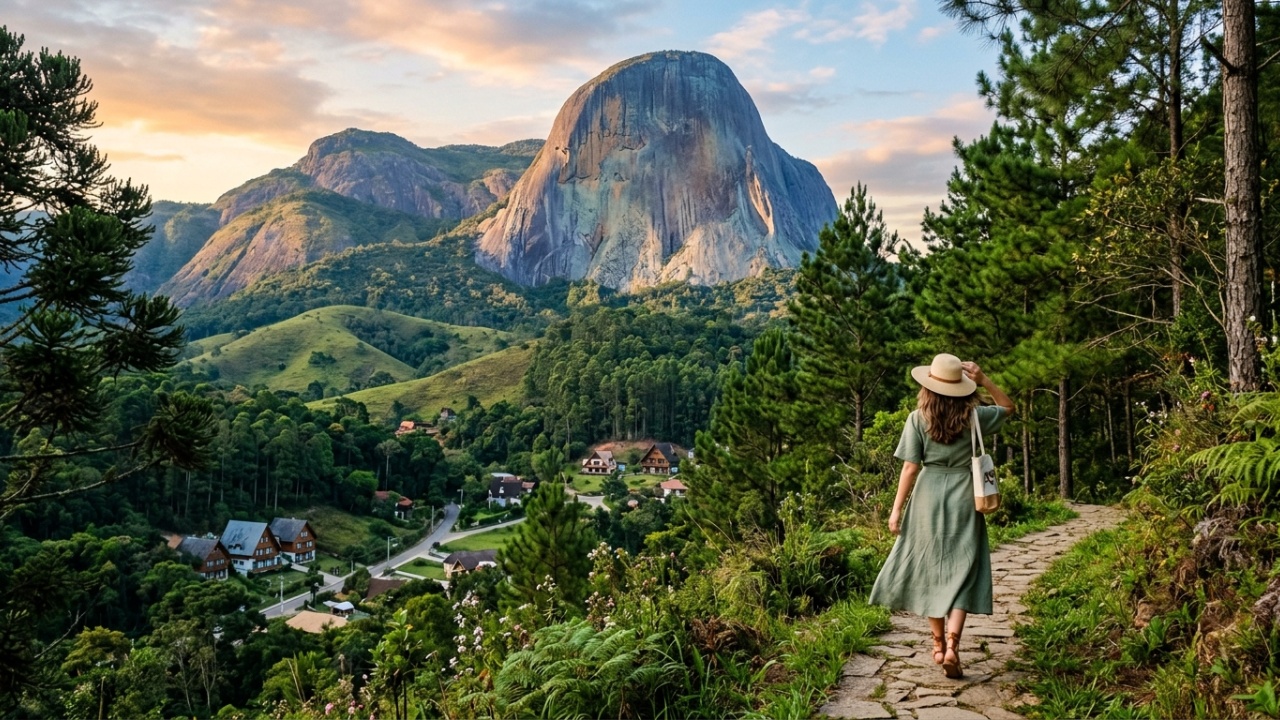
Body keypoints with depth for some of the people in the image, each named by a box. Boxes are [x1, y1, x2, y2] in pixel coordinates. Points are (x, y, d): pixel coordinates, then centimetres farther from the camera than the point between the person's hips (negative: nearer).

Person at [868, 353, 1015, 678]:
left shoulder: (918, 418, -6)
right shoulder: (973, 416, -1)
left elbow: (910, 468, -7)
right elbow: (1008, 407, 19)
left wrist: (897, 508, -1)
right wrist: (984, 380, 7)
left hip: (928, 497, 0)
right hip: (964, 498, 0)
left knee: (930, 569, 13)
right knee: (962, 572, 2)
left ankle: (939, 643, 22)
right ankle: (952, 645, -13)